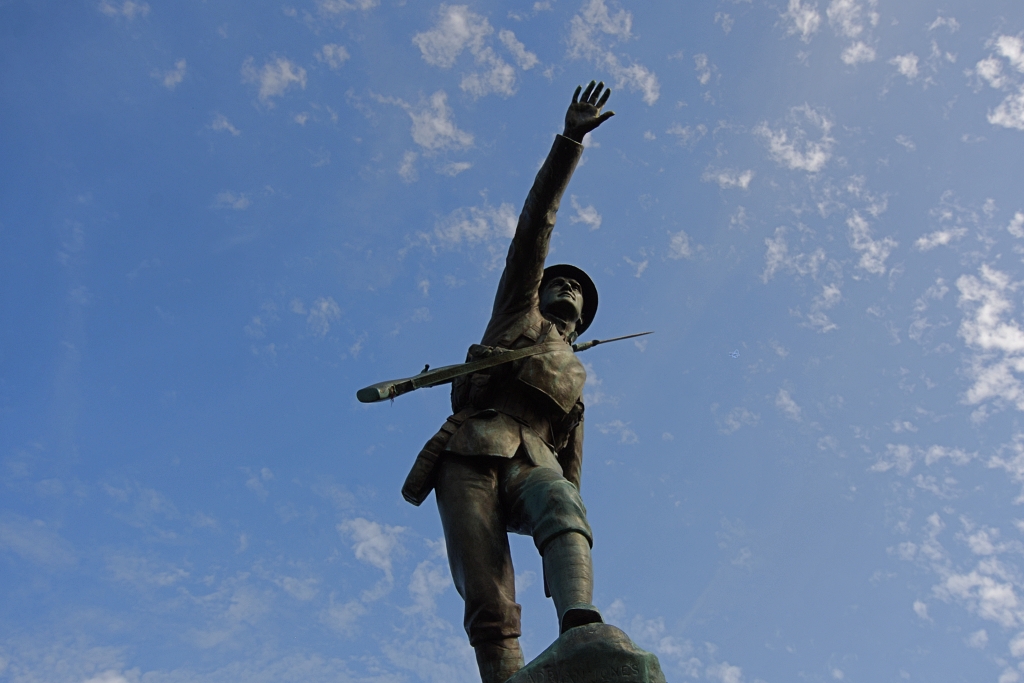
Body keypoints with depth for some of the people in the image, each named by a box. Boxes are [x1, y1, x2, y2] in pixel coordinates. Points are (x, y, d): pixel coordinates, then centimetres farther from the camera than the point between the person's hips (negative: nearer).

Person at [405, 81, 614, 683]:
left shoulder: (575, 375, 37)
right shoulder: (519, 313, 29)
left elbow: (572, 458, 30)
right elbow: (535, 226, 21)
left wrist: (569, 531, 14)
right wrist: (569, 142, 15)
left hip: (533, 464, 1)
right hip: (470, 454, -1)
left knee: (563, 506, -36)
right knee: (489, 608, -18)